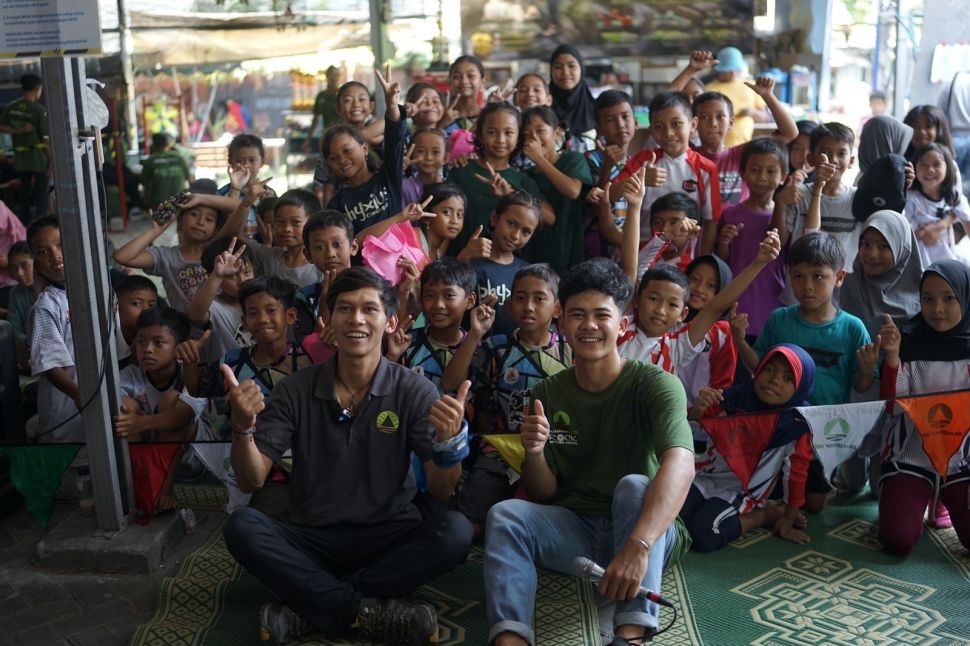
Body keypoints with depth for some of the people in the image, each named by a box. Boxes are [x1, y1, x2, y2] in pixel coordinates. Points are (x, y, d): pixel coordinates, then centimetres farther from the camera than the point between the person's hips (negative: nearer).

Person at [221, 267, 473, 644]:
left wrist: (449, 442, -31)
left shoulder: (413, 391, -5)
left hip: (390, 538, 0)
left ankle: (309, 609, -23)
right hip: (312, 539, 1)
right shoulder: (297, 390, -2)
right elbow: (252, 481, -4)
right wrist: (243, 427, -25)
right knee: (241, 527, -25)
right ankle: (372, 613, -26)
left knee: (454, 532, -29)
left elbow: (440, 492, -9)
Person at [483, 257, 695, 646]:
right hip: (575, 531, 4)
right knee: (505, 515, -22)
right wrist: (534, 453, -20)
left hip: (649, 530, -3)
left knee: (633, 485, -34)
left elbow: (681, 464, -33)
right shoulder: (547, 394, 2)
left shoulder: (655, 385, -13)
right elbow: (543, 495, 5)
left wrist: (638, 545, -49)